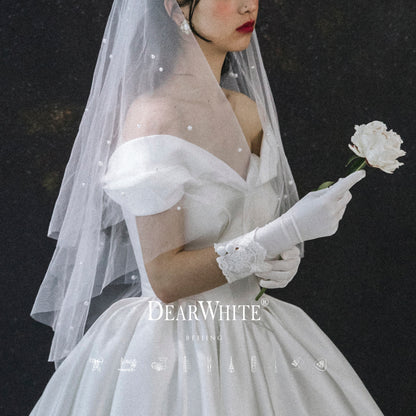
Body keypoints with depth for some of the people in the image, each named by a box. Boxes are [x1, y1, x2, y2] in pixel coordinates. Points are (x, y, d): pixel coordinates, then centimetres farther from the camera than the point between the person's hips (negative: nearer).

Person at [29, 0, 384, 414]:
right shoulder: (153, 116, -18)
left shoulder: (250, 111, 5)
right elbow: (166, 279, -22)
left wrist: (286, 258, -5)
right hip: (177, 347, -7)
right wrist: (289, 230, -24)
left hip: (252, 340, 7)